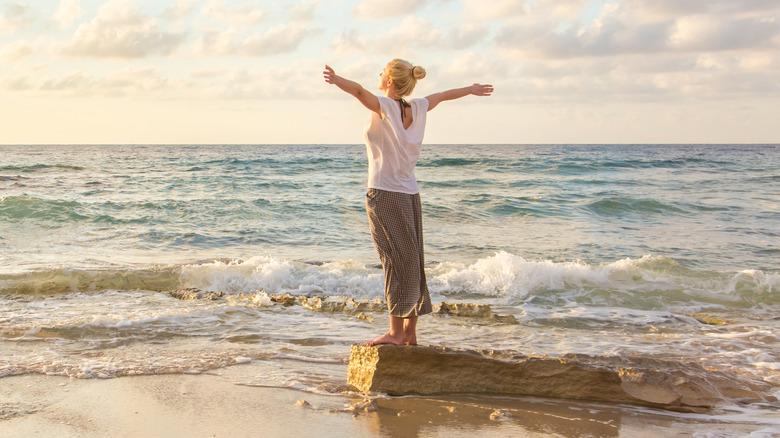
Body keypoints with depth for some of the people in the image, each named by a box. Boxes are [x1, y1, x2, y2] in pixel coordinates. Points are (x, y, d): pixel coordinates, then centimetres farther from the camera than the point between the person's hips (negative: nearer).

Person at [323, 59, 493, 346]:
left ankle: (396, 331, -3)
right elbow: (443, 95, 28)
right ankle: (410, 332, 16)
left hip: (385, 195, -7)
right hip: (410, 194, 7)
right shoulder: (417, 108, 8)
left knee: (396, 262, -6)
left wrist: (336, 80, -50)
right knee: (411, 262, 10)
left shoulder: (385, 107, -10)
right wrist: (472, 89, 45)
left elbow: (359, 90, -31)